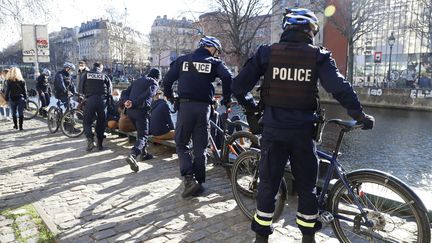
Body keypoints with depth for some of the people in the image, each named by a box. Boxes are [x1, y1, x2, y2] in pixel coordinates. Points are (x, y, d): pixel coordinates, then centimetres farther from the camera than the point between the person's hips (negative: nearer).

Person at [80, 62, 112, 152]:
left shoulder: (86, 75, 11)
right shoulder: (104, 76, 11)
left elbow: (82, 88, 12)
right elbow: (109, 90, 9)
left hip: (90, 100, -1)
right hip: (102, 100, 1)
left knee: (87, 122, 8)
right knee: (101, 123, 11)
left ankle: (90, 140, -12)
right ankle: (100, 144, 14)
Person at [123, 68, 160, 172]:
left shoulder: (137, 80, 24)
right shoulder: (154, 83, 4)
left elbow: (125, 93, 15)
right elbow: (148, 94, -18)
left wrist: (127, 101, -4)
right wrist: (134, 103, -22)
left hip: (130, 110, 7)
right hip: (141, 110, -7)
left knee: (141, 132, 24)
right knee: (143, 135, -5)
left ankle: (144, 153, 30)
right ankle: (132, 155, -26)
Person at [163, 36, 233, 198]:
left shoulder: (182, 60, 13)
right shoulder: (214, 62, 8)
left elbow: (167, 80, 7)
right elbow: (228, 77, -11)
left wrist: (170, 97, 24)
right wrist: (227, 99, 1)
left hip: (185, 105, 0)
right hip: (204, 107, 0)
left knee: (181, 144, 10)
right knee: (200, 147, 10)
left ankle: (189, 179, -7)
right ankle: (199, 182, 13)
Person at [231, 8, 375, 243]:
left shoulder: (266, 52, 0)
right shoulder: (319, 55, -1)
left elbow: (238, 86, -3)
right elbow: (340, 87, -10)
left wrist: (249, 107, 14)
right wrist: (359, 114, 1)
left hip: (273, 129, 0)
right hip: (303, 131, 0)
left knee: (268, 183, 12)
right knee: (307, 186, 16)